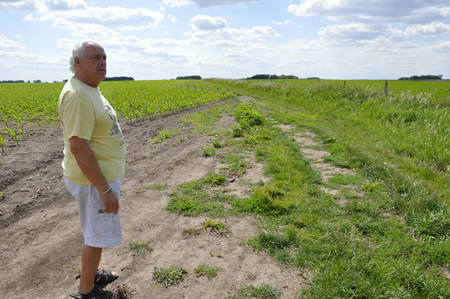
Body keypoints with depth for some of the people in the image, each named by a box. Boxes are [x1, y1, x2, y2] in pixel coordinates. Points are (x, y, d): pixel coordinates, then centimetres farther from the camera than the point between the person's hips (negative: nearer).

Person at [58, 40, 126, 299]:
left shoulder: (90, 91, 9)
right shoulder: (77, 95, -24)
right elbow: (78, 147, -29)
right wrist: (105, 189, -26)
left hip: (103, 175, 10)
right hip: (94, 180, -10)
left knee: (97, 229, 23)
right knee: (98, 236, 5)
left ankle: (91, 273, 43)